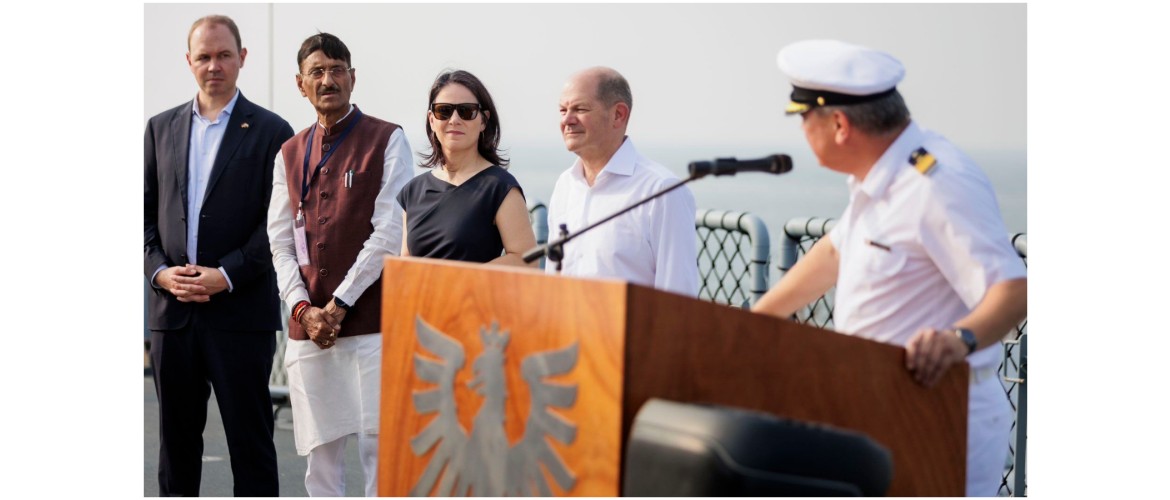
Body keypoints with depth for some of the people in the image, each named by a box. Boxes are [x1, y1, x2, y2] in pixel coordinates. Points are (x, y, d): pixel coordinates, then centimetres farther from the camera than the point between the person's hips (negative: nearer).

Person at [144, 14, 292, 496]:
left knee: (250, 439, 0)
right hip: (171, 311, 4)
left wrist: (226, 276, -14)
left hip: (240, 312, -4)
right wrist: (160, 271, -6)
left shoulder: (270, 131, 0)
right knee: (176, 438, 10)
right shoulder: (161, 128, 12)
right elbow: (144, 212, 11)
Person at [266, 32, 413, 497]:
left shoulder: (387, 140, 1)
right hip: (308, 328, 4)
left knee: (379, 447, -6)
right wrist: (303, 308, -4)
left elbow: (389, 233, -7)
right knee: (320, 452, 6)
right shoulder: (290, 154, 15)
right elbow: (280, 243, 11)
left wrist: (338, 304, -10)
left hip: (371, 319, -4)